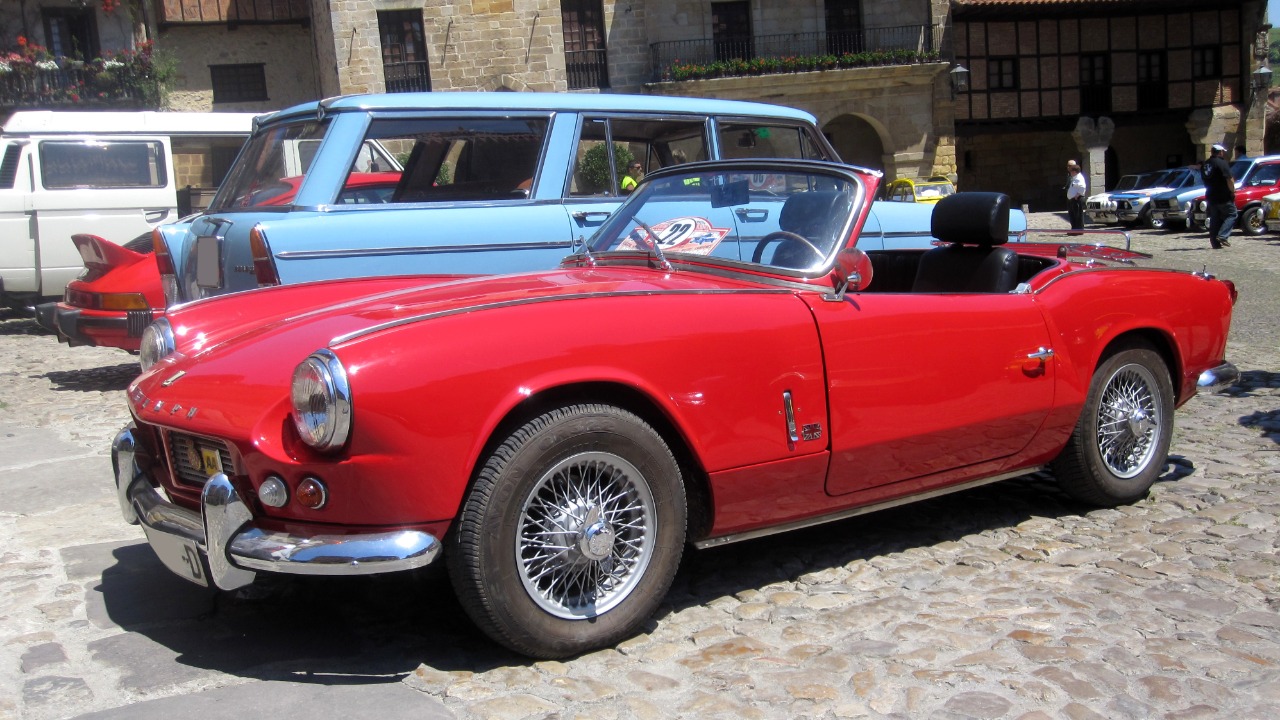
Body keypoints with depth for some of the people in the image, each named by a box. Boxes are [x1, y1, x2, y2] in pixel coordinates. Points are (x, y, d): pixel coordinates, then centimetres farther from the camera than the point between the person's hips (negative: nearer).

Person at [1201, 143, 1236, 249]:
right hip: (1224, 197, -7)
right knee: (1231, 214, 3)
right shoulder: (1221, 162, -12)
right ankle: (1222, 236, -14)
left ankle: (1215, 243, 8)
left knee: (1214, 219, 10)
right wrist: (1232, 191, -6)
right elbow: (1229, 179, -17)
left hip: (1210, 197, 7)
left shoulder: (1204, 165, 11)